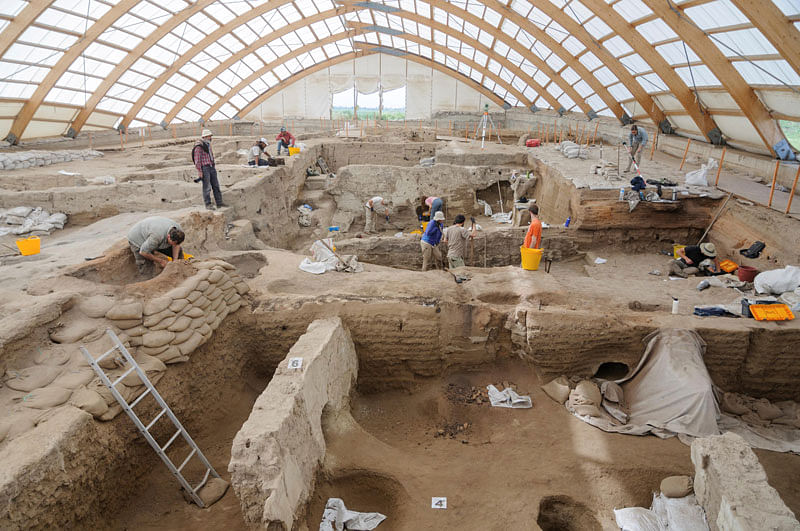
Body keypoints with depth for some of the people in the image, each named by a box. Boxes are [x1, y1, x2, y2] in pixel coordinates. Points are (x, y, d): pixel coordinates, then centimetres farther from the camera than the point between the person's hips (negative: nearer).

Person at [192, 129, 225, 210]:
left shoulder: (208, 145, 15)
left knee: (216, 185, 6)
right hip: (204, 168, -8)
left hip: (211, 168, 8)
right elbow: (197, 160, -14)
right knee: (207, 187, -4)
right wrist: (199, 171, -17)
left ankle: (219, 203, 10)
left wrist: (214, 167, 20)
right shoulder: (199, 146, -11)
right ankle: (208, 204, 3)